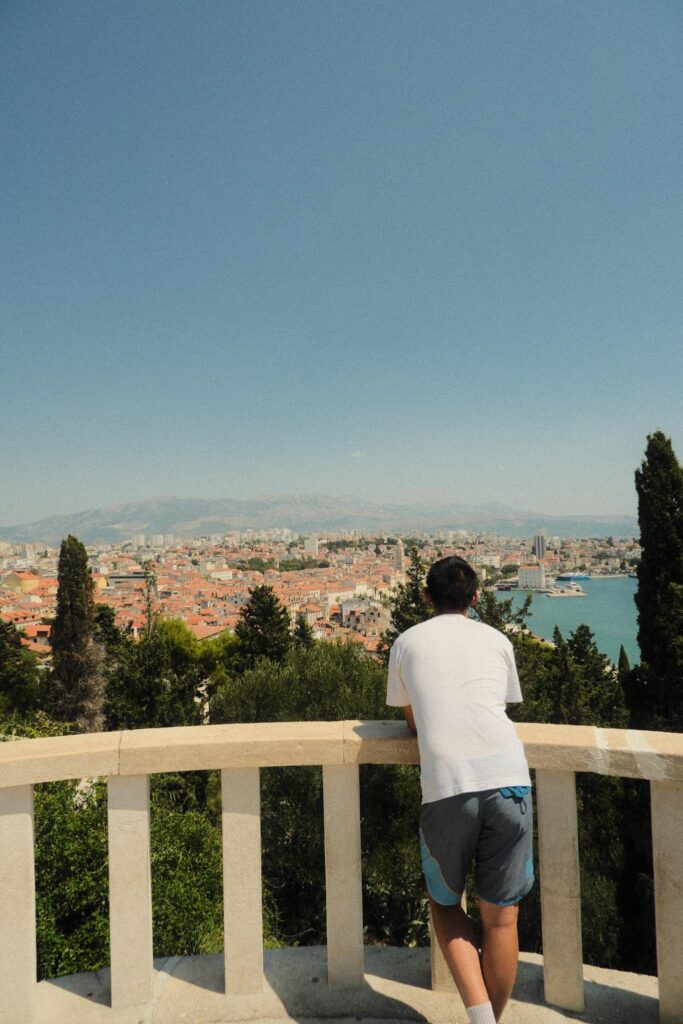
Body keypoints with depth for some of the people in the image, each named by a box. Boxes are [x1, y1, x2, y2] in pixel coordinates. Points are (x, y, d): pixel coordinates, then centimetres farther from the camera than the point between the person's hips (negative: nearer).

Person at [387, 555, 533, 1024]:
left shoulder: (408, 642, 14)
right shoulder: (497, 640, 16)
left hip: (447, 786, -1)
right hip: (508, 779, 1)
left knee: (444, 903, 22)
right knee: (501, 918, 17)